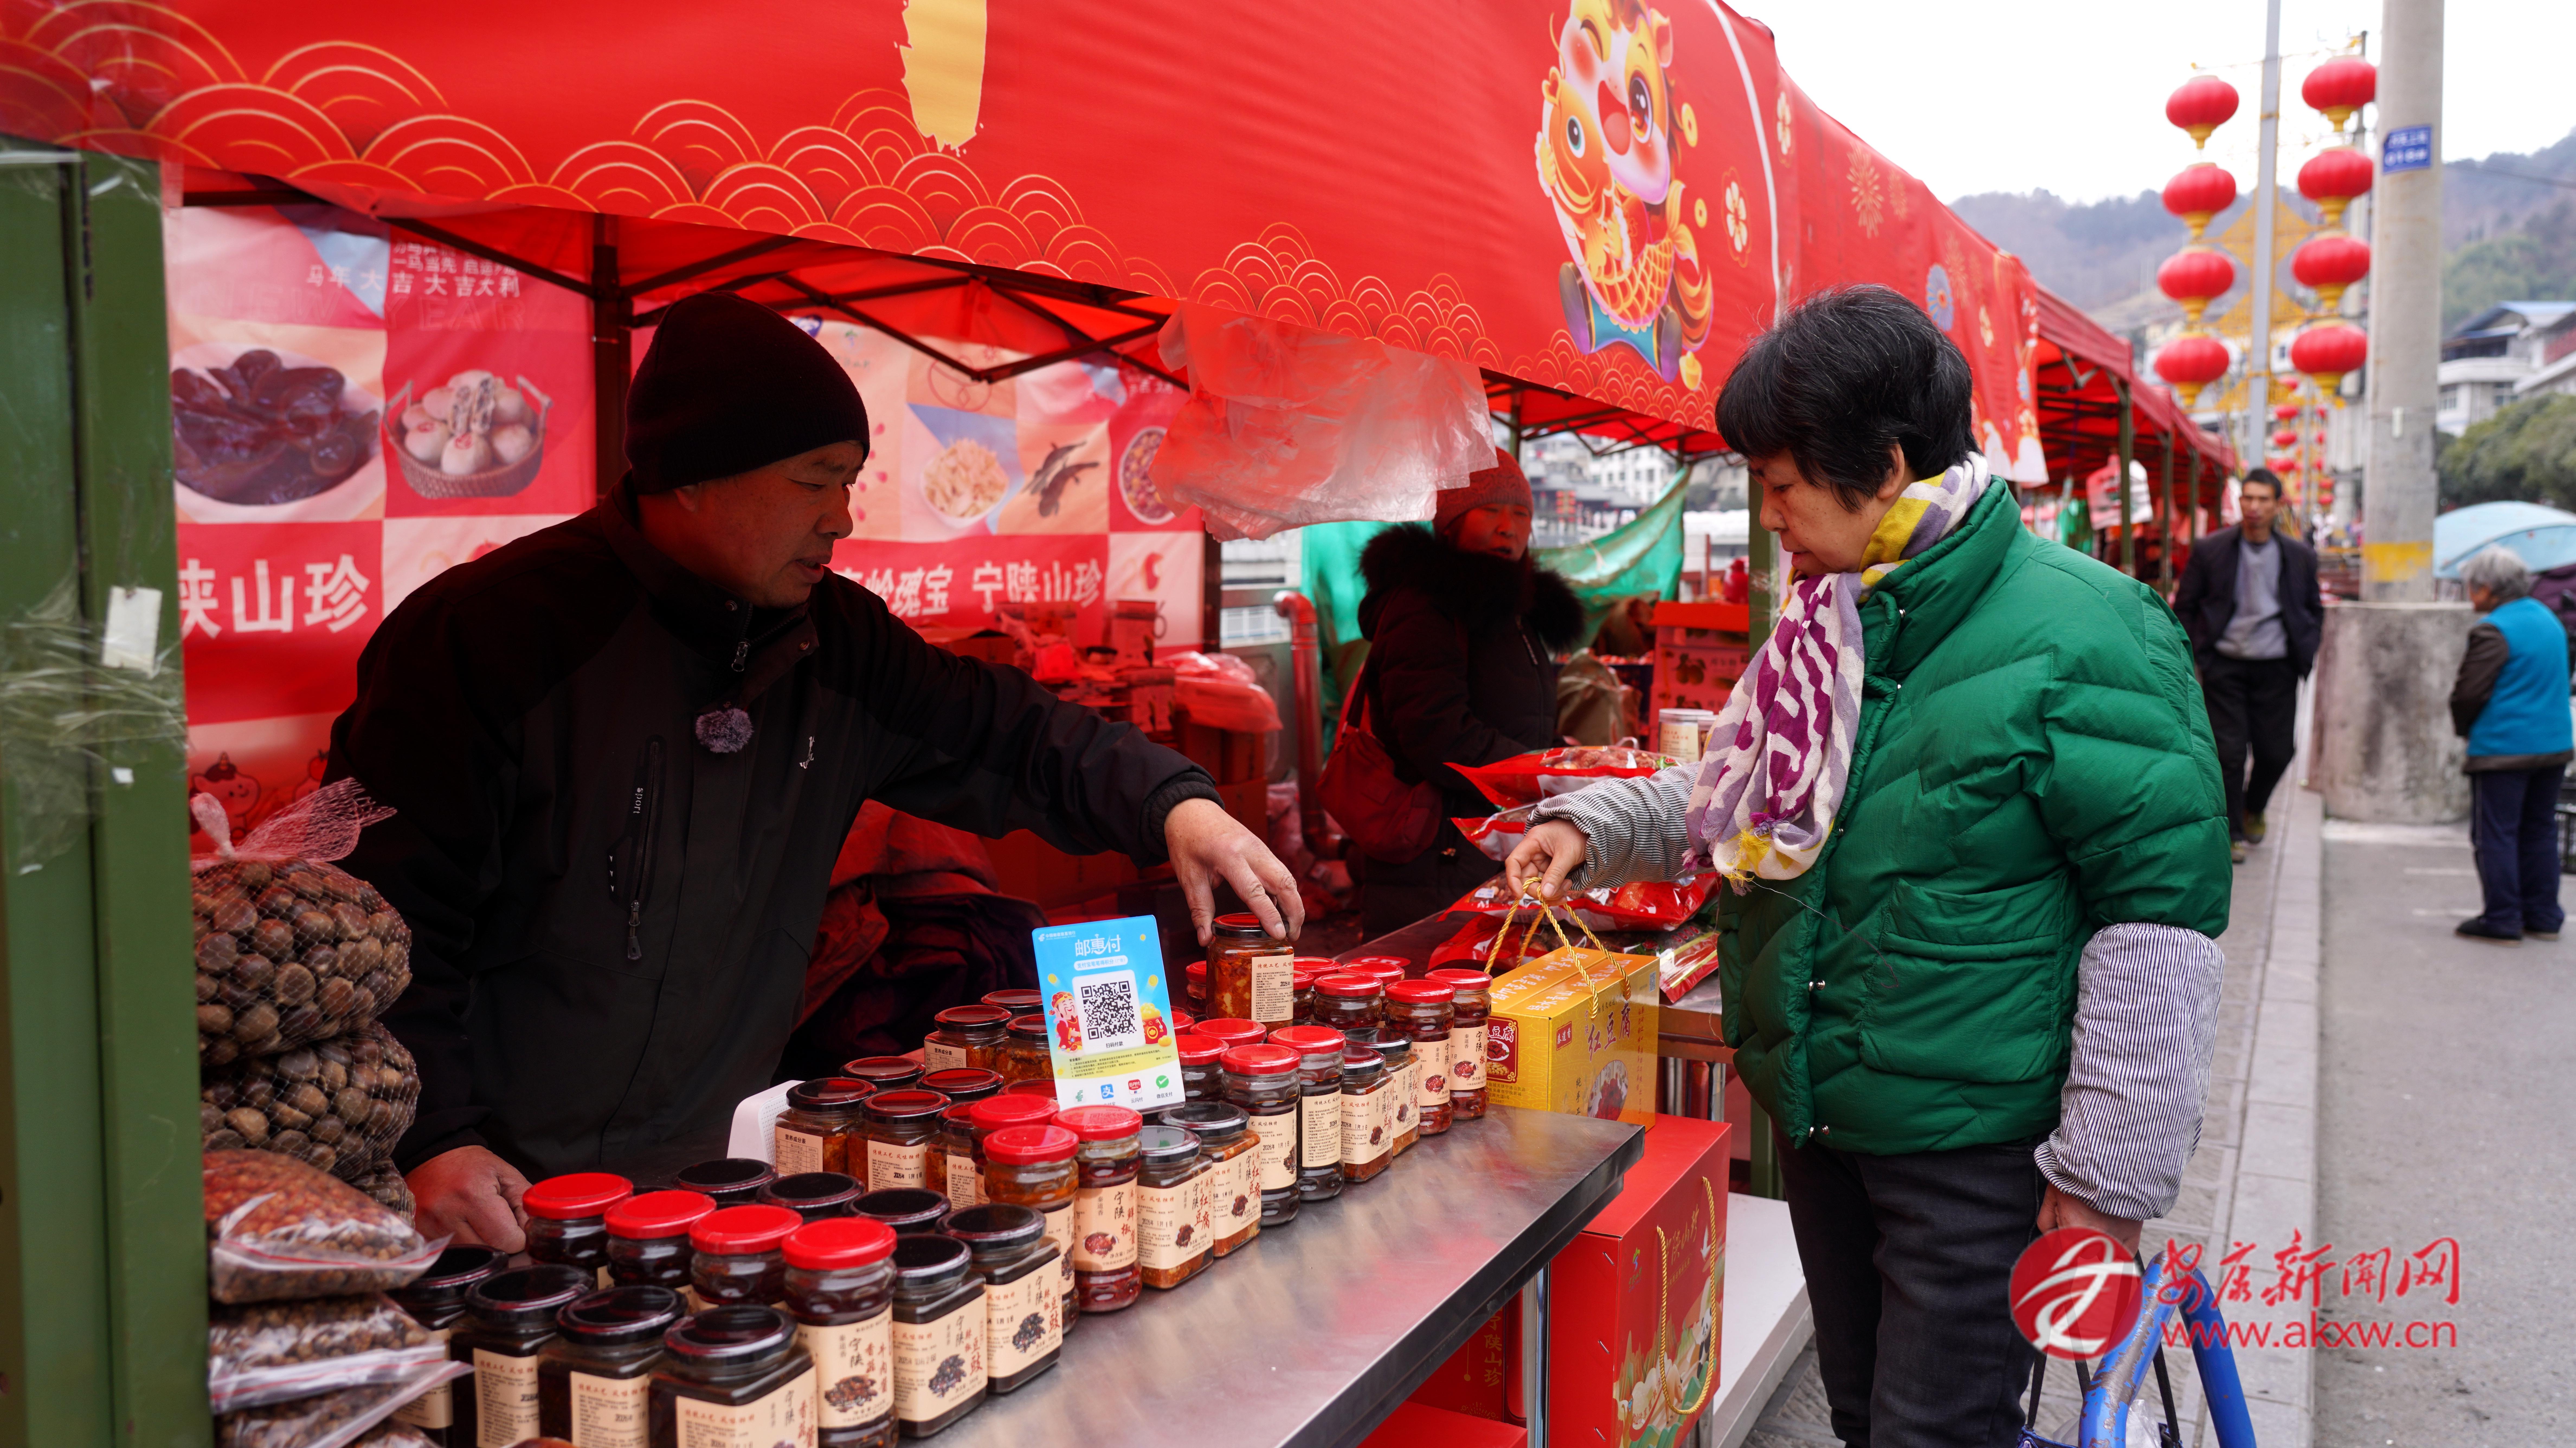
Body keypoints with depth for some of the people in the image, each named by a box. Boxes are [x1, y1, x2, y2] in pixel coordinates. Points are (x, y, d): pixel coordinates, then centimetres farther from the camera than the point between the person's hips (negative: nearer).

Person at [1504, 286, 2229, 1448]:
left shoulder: (2079, 634, -18)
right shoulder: (1828, 625, 6)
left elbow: (2162, 907, -18)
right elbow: (1732, 795, 20)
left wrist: (2111, 1173, -17)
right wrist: (1596, 829, 2)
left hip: (1973, 1148, -7)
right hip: (1819, 1119, 8)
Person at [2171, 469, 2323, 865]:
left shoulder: (2300, 556, 4)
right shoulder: (2209, 551, -2)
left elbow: (2314, 610, 16)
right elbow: (2184, 606, 5)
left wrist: (2305, 655, 4)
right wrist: (2199, 654, -3)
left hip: (2276, 669, 2)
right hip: (2225, 666, -2)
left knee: (2278, 751, 3)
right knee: (2229, 751, -4)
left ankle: (2254, 808, 34)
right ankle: (2233, 832, 10)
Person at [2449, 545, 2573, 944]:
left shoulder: (2493, 630, -16)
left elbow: (2470, 692, -17)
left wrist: (2464, 729, 2)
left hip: (2503, 748, -8)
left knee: (2496, 834, -1)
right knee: (2540, 830, 15)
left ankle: (2503, 919, 2)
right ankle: (2543, 915, 19)